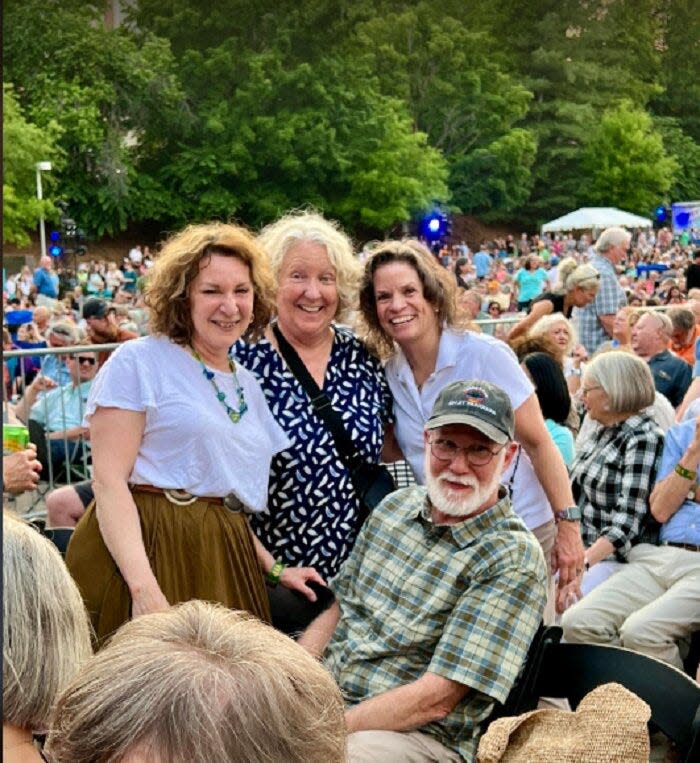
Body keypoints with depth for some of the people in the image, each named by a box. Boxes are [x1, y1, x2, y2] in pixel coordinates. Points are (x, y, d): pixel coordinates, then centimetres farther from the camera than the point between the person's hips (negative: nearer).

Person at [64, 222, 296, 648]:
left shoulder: (250, 385, 18)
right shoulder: (139, 361, -4)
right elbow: (109, 481, -11)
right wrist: (144, 587, -22)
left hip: (226, 564, 6)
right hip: (147, 549, -6)